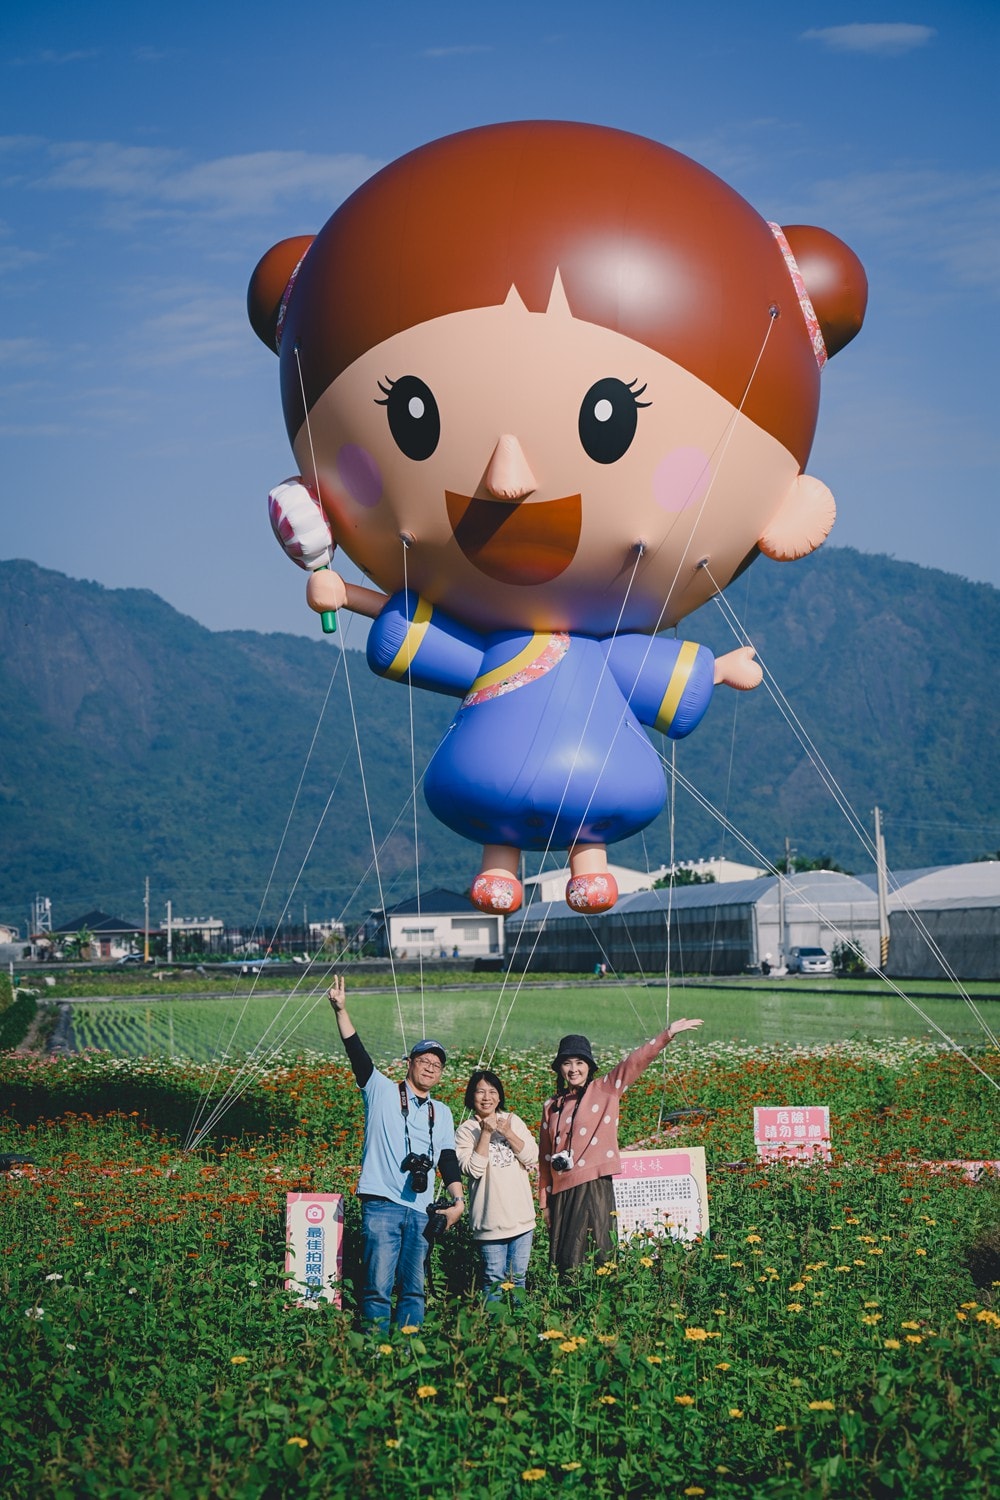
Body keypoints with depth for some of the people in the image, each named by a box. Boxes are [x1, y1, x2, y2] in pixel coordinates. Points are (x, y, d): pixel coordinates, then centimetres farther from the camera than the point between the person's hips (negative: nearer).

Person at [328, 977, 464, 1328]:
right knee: (378, 1286, -9)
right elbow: (356, 1052, -3)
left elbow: (449, 1160, 17)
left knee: (414, 1287, 4)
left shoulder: (442, 1113, 20)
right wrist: (341, 1010, -15)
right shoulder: (382, 1091, 8)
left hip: (421, 1211, 4)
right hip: (382, 1205, -4)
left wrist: (458, 1200, 2)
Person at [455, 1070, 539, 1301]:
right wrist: (486, 1133, -16)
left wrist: (508, 1133, -11)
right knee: (494, 1278, 0)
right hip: (491, 1220, -3)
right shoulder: (466, 1131, -3)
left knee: (519, 1276, 11)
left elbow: (532, 1158, 0)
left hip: (522, 1217, 3)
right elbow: (474, 1169, -14)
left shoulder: (513, 1121, 7)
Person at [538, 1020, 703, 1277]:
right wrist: (545, 1201, 16)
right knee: (564, 1263, 3)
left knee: (596, 1260, -10)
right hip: (562, 1192, 4)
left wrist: (667, 1034, -18)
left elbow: (636, 1061, -8)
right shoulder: (552, 1106, 14)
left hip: (594, 1189, -4)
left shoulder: (605, 1090, 3)